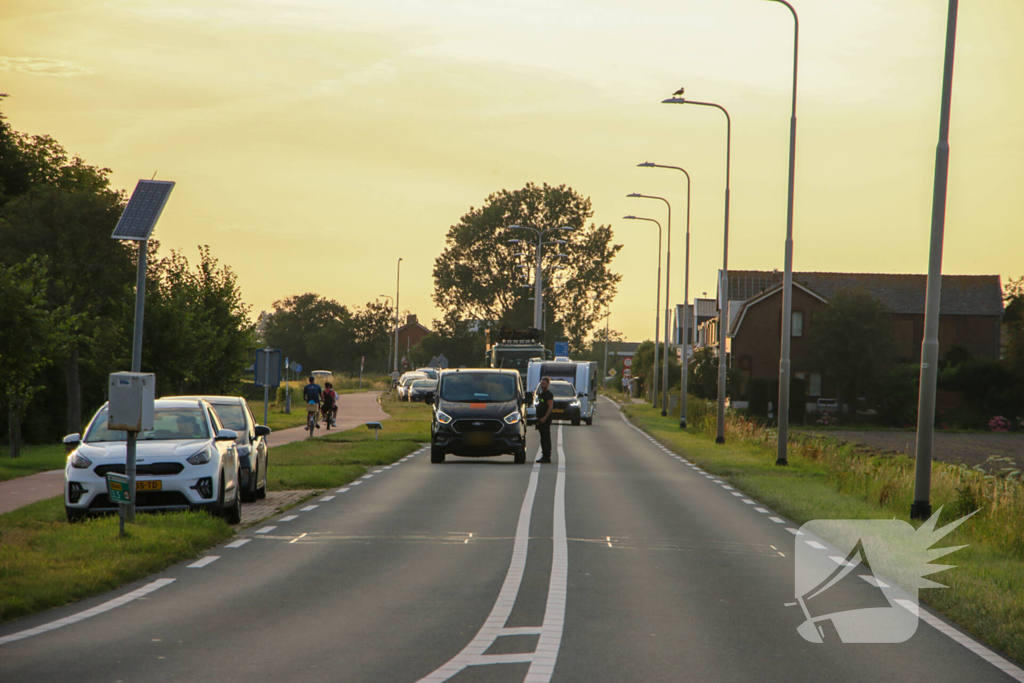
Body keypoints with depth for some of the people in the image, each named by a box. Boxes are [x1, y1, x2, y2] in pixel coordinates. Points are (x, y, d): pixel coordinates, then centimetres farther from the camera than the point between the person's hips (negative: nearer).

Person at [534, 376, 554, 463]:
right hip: (541, 420, 9)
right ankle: (544, 456, 14)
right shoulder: (541, 394, 20)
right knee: (543, 438, 10)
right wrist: (538, 418, 18)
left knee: (546, 438, -9)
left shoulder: (548, 394, -9)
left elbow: (550, 407, -17)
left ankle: (547, 457, -10)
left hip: (546, 420, -9)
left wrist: (544, 418, -22)